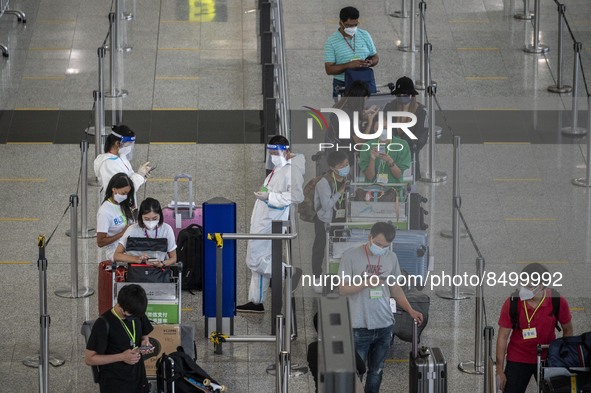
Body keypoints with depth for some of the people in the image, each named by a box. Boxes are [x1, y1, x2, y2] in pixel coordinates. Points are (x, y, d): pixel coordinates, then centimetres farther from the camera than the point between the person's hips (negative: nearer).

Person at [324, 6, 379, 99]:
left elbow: (375, 57, 15)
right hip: (342, 86, -2)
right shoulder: (331, 41, -4)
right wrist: (349, 65, -22)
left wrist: (370, 62, -10)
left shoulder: (365, 35, 6)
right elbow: (329, 69, -8)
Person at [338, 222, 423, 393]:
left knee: (376, 372, 11)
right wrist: (367, 283, -21)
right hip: (359, 327, -4)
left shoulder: (391, 258, 6)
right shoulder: (351, 256, -7)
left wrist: (410, 311, 2)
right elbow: (343, 289, -7)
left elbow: (396, 289, 14)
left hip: (385, 326, 4)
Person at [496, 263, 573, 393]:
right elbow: (502, 337, -9)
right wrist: (499, 370, -8)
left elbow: (568, 330, 2)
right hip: (517, 360, -1)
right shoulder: (512, 303, -17)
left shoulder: (558, 302, -15)